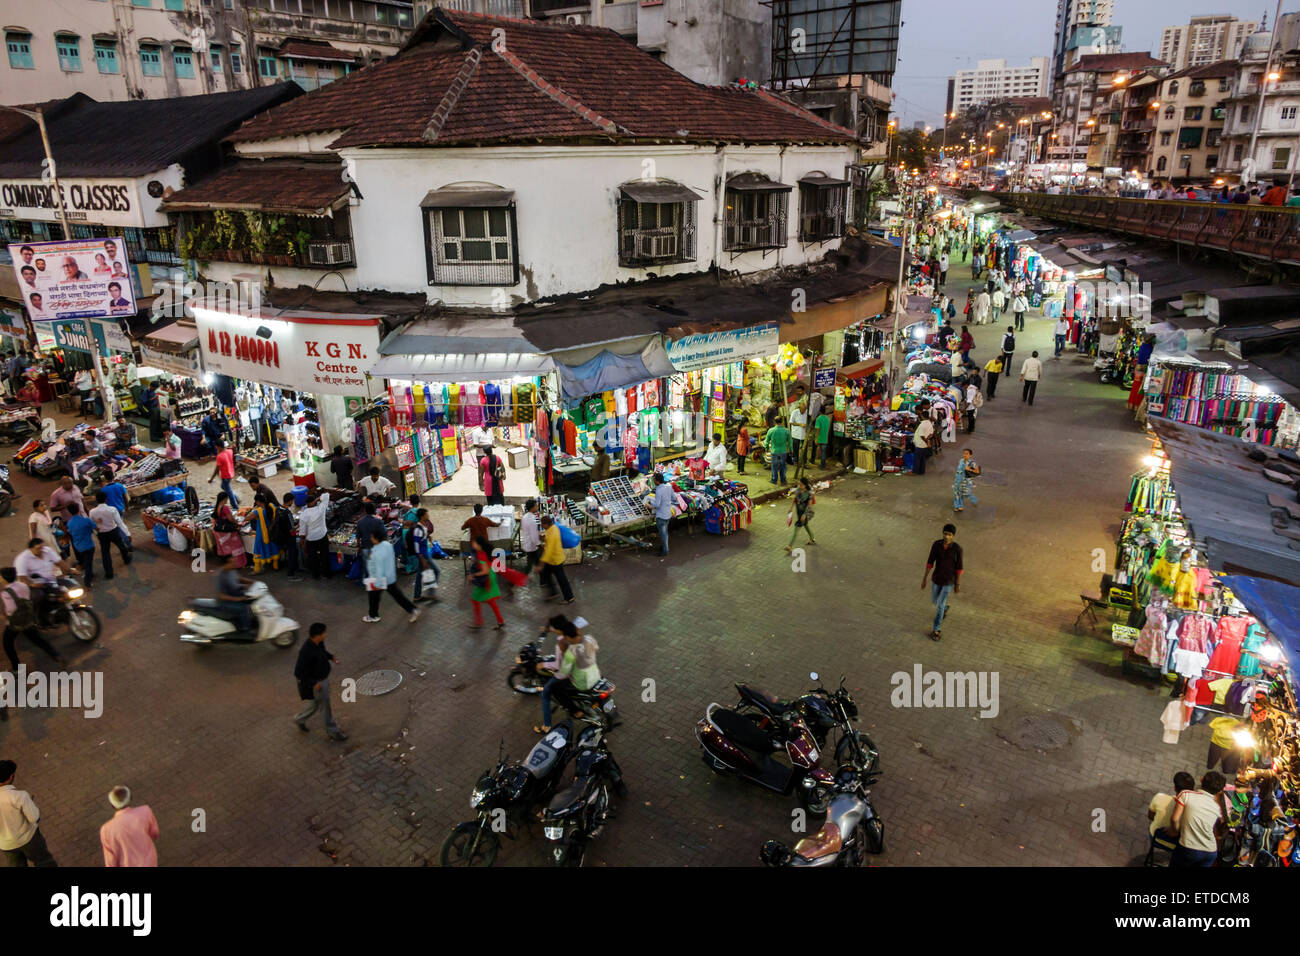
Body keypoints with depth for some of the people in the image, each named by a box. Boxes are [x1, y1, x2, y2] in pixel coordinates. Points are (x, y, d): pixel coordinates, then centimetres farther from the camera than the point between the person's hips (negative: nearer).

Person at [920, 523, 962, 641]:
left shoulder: (957, 548, -25)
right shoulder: (936, 544, -17)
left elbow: (959, 567, -12)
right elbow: (930, 562, -7)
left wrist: (958, 585, -2)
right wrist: (924, 579, -2)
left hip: (949, 581, -4)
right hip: (936, 578, 4)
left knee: (939, 606, 0)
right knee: (934, 599, 26)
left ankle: (936, 630, 23)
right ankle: (945, 608, 64)